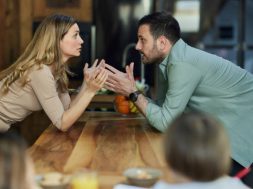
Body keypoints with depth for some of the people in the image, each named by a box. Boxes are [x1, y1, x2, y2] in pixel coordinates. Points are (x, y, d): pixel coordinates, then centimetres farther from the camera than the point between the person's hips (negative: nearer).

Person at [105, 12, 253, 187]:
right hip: (231, 126, 8)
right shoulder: (168, 60, 2)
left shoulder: (183, 64, -26)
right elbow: (161, 107, 6)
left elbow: (165, 122, -24)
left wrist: (133, 92, -16)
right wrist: (128, 90, -4)